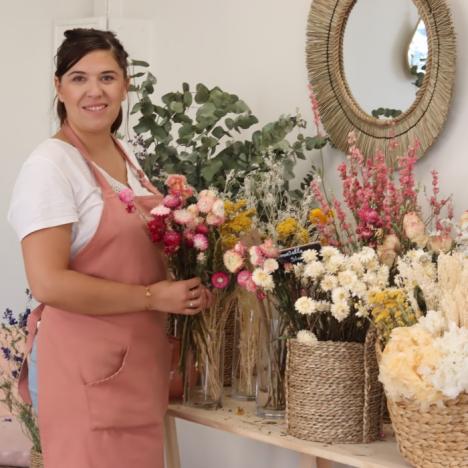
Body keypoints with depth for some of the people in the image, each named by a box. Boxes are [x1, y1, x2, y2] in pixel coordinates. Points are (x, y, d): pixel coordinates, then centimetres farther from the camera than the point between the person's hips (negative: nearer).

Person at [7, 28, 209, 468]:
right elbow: (48, 283, -22)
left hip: (138, 358, 8)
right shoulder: (50, 164, -14)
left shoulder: (127, 157, 11)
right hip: (85, 363, -8)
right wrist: (153, 297, -18)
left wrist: (185, 291, 8)